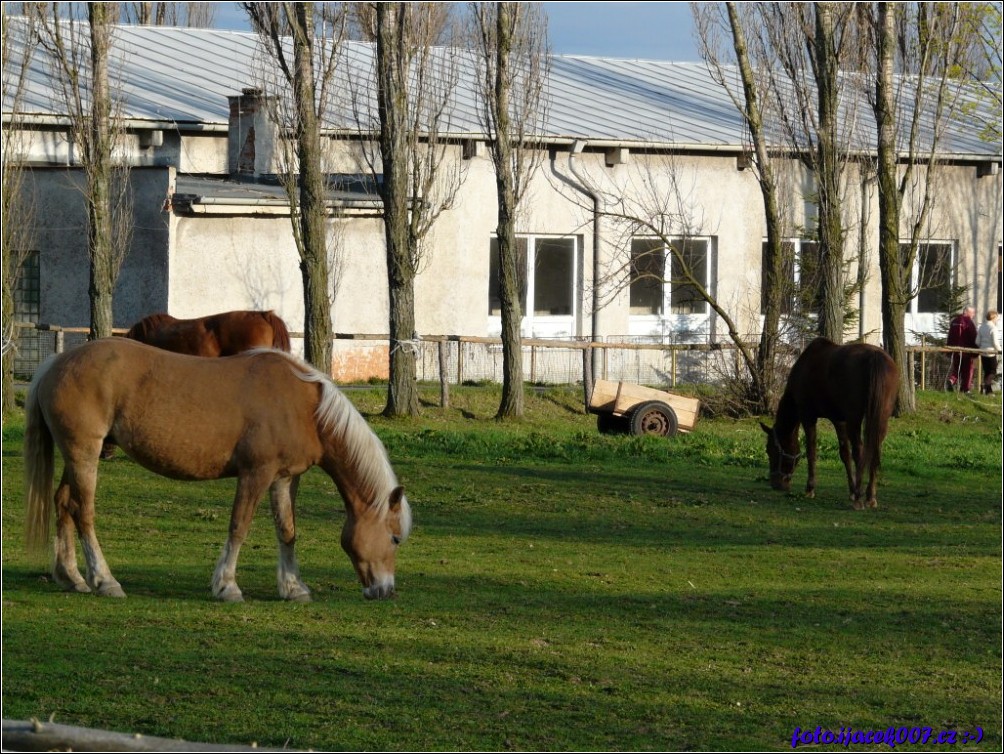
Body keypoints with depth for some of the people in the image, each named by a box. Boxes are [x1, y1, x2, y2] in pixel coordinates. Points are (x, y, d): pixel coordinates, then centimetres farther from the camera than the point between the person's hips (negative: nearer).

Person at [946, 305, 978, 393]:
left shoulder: (954, 322, 8)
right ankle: (965, 388, 5)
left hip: (955, 351, 5)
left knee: (955, 368, 13)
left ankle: (951, 380, -13)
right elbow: (973, 339, -11)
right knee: (967, 370, 4)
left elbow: (950, 337, 13)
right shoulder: (970, 323, -12)